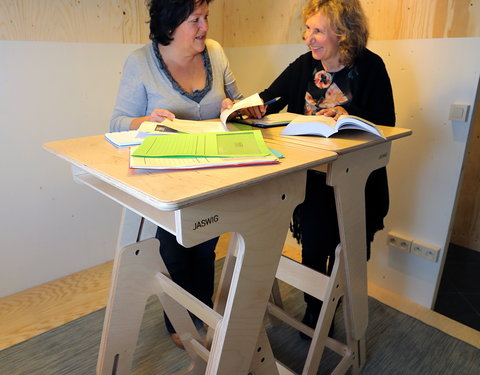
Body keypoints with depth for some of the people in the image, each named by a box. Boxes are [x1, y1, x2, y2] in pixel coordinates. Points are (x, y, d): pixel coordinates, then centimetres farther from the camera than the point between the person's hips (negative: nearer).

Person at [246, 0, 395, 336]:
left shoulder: (370, 67, -8)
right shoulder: (305, 65, 0)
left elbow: (385, 125, -11)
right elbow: (271, 98, -2)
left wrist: (347, 118, -25)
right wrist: (255, 106, -24)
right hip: (312, 177, 2)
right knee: (314, 246, 6)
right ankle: (313, 308, 34)